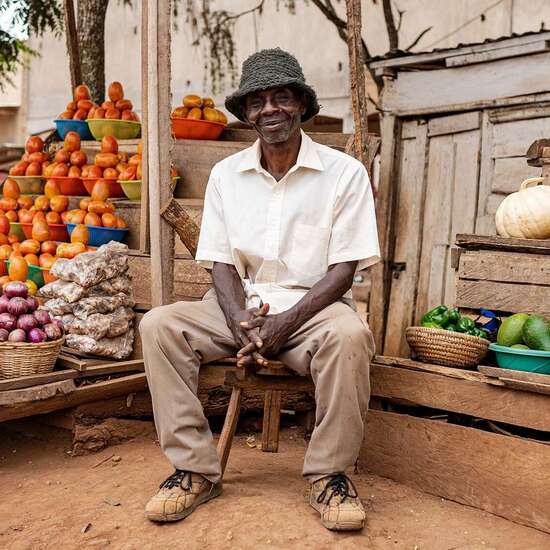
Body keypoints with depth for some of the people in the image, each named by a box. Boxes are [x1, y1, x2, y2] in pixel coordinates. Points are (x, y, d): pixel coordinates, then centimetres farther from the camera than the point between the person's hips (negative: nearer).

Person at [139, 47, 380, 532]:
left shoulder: (344, 172, -3)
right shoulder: (226, 174, 7)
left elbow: (344, 270, -7)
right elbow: (220, 262, 4)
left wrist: (285, 323, -20)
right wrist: (240, 320, -17)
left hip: (312, 306, -3)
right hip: (240, 306, 3)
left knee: (349, 335, -36)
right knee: (159, 325, -20)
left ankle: (329, 474, -15)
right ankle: (195, 469, -11)